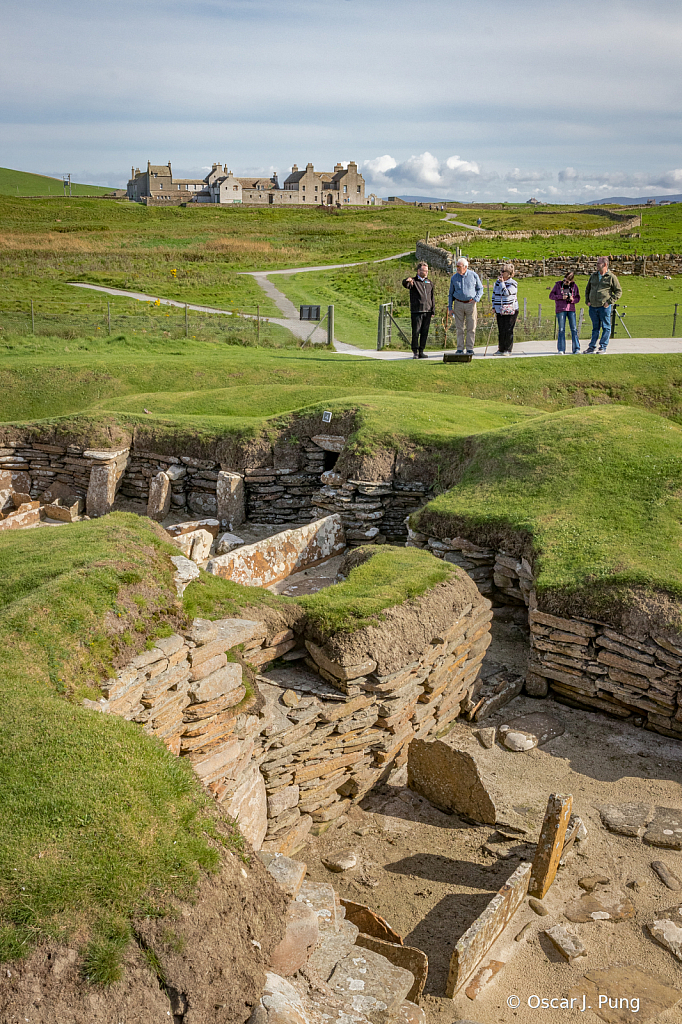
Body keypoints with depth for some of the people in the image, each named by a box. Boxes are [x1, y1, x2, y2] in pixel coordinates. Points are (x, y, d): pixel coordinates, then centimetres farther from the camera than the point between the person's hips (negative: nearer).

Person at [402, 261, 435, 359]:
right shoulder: (414, 282, 2)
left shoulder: (429, 283, 17)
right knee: (416, 332, -5)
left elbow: (432, 298, 19)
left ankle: (421, 351, 12)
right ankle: (415, 352, 2)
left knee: (425, 333, 5)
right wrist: (407, 281, -45)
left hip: (427, 311, 5)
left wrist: (433, 310, 13)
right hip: (416, 311, -5)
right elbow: (405, 284, -21)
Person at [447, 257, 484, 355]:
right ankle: (460, 349, 6)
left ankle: (470, 348, 6)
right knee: (459, 328, 1)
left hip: (471, 304, -1)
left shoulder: (473, 275, 1)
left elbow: (480, 289, 9)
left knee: (471, 328, 0)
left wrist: (476, 299, -7)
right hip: (458, 304, 1)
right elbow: (451, 293, 13)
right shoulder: (454, 278, 5)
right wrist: (450, 307, 8)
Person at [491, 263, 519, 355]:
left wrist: (502, 282, -13)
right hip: (500, 311, 5)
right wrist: (494, 307, 12)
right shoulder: (497, 282, 13)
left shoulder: (513, 283, -5)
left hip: (510, 310, -5)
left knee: (508, 330, -5)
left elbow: (506, 293, -20)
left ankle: (508, 350, 0)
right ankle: (501, 349, 11)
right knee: (501, 330, 5)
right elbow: (494, 294, 19)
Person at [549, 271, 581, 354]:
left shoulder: (574, 286, 6)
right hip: (561, 310, -1)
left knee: (574, 329, -4)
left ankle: (576, 349, -3)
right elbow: (551, 295, 2)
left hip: (571, 310, 1)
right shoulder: (558, 285, 2)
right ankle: (561, 349, 6)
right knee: (561, 329, 0)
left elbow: (578, 298, 12)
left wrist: (572, 299, -11)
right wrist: (561, 297, -13)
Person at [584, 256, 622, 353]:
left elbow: (618, 292, -1)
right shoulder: (593, 276, 13)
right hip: (593, 307, 5)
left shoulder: (611, 277, -2)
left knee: (606, 327, 1)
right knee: (595, 327, 11)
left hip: (604, 307, -4)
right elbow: (587, 290, 25)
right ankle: (592, 347, 12)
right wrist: (587, 301, 11)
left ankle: (603, 347, 4)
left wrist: (609, 302, -9)